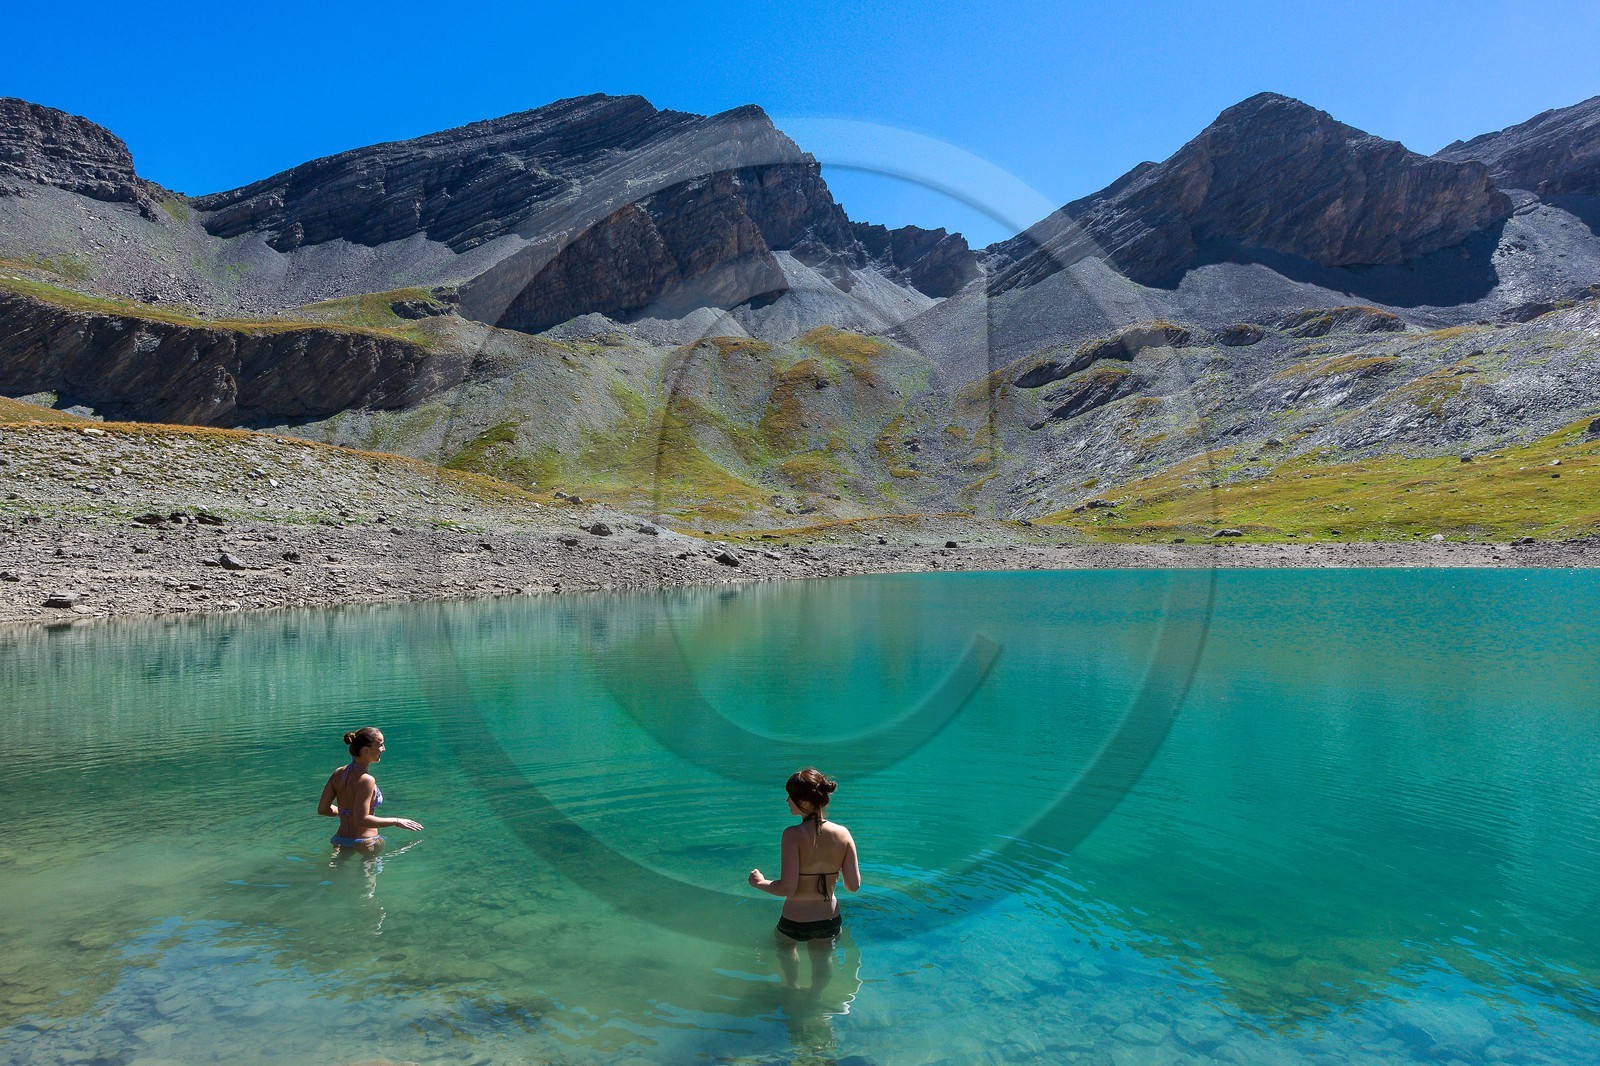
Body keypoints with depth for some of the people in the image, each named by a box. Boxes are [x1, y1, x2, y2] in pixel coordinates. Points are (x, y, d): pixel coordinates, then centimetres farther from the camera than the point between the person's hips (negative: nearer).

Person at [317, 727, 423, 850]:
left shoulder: (338, 774, 2)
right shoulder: (366, 780, -21)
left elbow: (322, 809, 6)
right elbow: (362, 820, -24)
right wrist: (396, 821, -16)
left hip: (340, 840, 8)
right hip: (363, 843, -8)